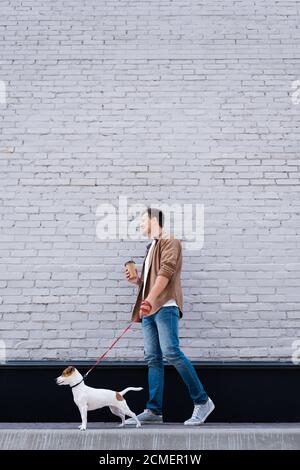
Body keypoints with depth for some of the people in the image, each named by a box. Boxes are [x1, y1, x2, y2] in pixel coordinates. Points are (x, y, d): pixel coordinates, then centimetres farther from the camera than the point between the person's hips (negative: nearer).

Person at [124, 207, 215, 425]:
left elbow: (165, 273, -13)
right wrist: (137, 280, 9)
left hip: (165, 306, -8)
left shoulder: (170, 243, 2)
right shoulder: (151, 247, 27)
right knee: (153, 358, 2)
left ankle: (202, 401, -9)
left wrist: (149, 300, -23)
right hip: (149, 309, 8)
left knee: (171, 352, -17)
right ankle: (154, 411, 1)